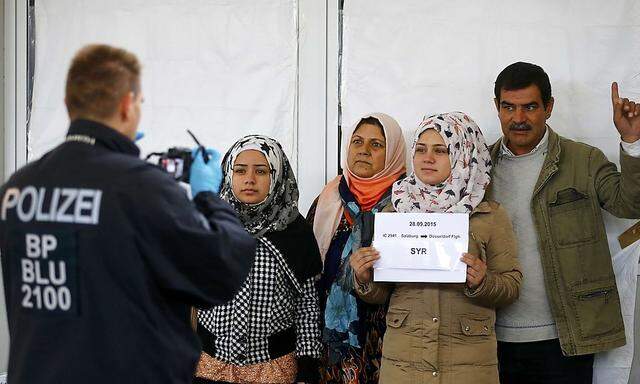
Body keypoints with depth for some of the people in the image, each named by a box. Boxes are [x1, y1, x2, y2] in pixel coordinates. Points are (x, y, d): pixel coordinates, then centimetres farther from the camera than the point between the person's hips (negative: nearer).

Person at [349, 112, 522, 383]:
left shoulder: (491, 216, 0)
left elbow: (511, 287, 0)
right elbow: (379, 294, 10)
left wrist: (482, 282, -18)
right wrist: (364, 279, -10)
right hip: (401, 358, 2)